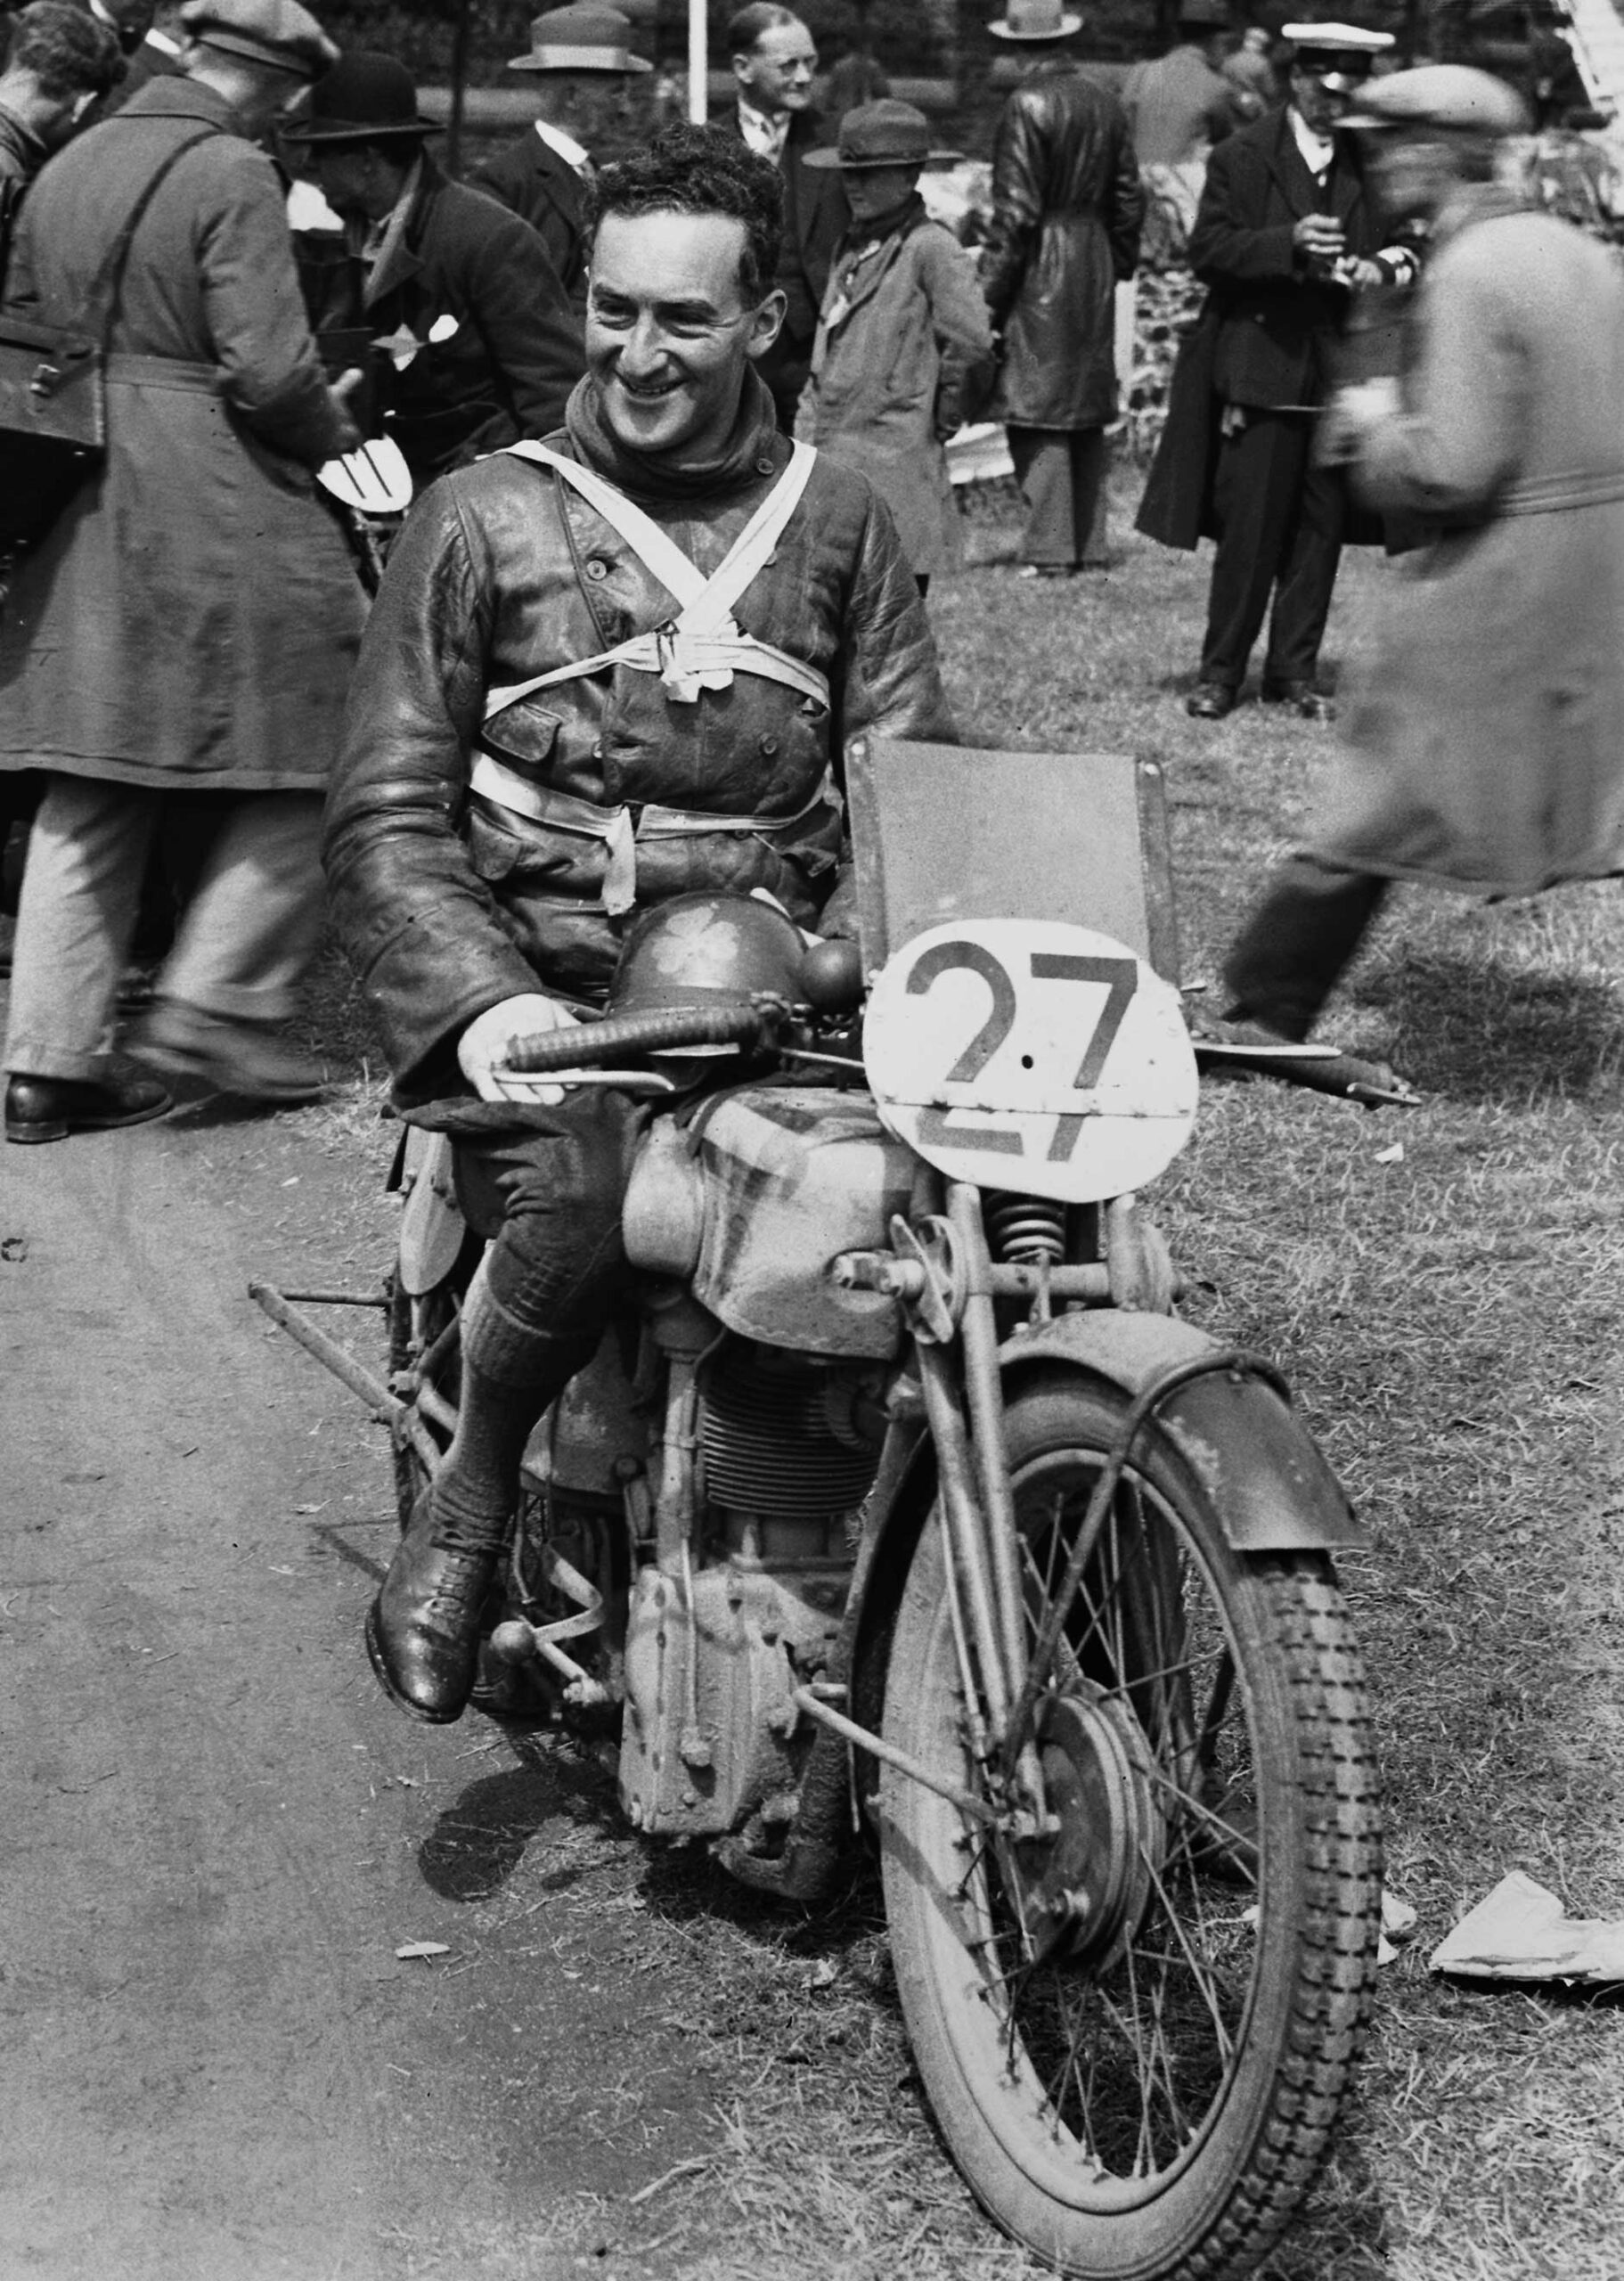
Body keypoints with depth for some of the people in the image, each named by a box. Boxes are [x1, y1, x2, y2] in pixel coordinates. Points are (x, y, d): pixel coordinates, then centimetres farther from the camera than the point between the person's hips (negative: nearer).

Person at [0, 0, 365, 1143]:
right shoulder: (233, 177, -10)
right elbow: (270, 367, -16)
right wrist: (341, 446, 1)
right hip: (220, 514, -8)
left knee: (92, 793, 10)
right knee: (303, 759, 5)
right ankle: (220, 1001, 2)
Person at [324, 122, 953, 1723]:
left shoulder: (837, 525, 15)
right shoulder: (482, 521, 7)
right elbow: (385, 813, 1)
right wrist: (482, 1000, -17)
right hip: (544, 1001, -2)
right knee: (587, 1201, -34)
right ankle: (468, 1508, -5)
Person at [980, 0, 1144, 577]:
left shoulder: (1028, 106, -13)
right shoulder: (1105, 103, 7)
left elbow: (1015, 212, -15)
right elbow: (1128, 198, 12)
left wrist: (990, 292, -10)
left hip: (1040, 275, -7)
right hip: (1096, 272, 7)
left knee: (1039, 419, -5)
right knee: (1088, 415, 13)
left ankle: (1050, 551, -7)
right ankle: (1089, 545, 17)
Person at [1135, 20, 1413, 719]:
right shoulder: (1242, 157, -1)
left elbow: (1407, 243, 15)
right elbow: (1207, 251, -7)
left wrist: (1383, 267, -9)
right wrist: (1288, 244, -21)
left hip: (1345, 376, 3)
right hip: (1260, 368, -3)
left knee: (1319, 530, 7)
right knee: (1248, 529, -1)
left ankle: (1295, 671, 17)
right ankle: (1220, 672, 10)